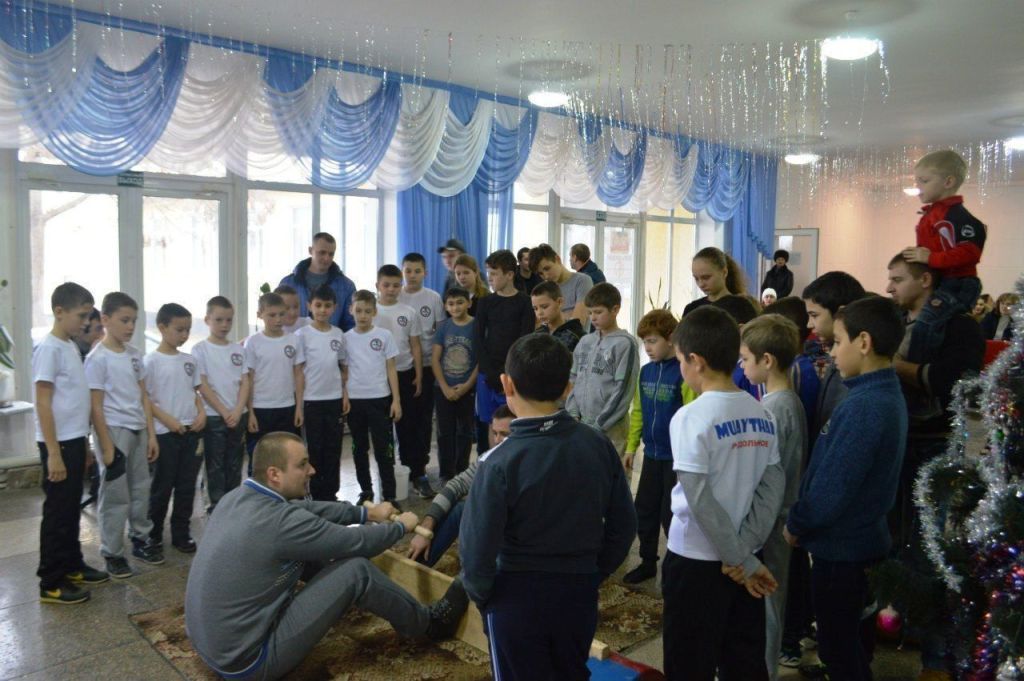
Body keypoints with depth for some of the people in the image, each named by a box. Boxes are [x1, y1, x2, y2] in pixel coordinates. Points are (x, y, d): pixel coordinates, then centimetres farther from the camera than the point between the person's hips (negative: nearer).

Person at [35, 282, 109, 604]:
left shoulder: (71, 347, 11)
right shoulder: (49, 348, -15)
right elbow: (43, 403, -18)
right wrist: (53, 452, -20)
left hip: (75, 440, 9)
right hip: (59, 443, -8)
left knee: (72, 509, 17)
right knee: (58, 512, 0)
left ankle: (72, 566, 29)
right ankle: (51, 583, 9)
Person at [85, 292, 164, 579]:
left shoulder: (134, 354, 7)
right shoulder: (98, 358, -12)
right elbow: (96, 406, -12)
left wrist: (151, 434, 8)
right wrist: (106, 446, -14)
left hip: (138, 430, 6)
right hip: (115, 432, -6)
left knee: (141, 489, 15)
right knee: (115, 496, 2)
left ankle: (141, 540, 30)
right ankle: (112, 553, 14)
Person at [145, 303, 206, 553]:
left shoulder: (189, 360, 9)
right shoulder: (151, 361, -8)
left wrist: (202, 413, -2)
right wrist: (168, 420, -17)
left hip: (191, 431, 5)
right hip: (165, 433, -5)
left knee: (187, 486, 9)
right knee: (162, 486, 5)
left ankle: (181, 533, 20)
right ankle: (153, 533, 21)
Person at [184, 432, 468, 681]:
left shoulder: (238, 496, -2)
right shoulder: (280, 522, -27)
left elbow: (307, 509, 13)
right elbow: (359, 543, -14)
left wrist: (365, 513, 19)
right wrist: (401, 525, 5)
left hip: (208, 641, 9)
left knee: (309, 553, 12)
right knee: (356, 570, -9)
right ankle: (430, 623, 12)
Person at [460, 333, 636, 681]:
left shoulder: (501, 461, -23)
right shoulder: (598, 445, -10)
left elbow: (477, 548, -19)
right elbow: (624, 526, -1)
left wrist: (481, 595, 0)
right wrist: (592, 575, 13)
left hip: (517, 599, -4)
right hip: (579, 593, 4)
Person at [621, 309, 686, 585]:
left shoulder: (683, 373, -16)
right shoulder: (646, 371, 5)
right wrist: (631, 446, 12)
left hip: (676, 456, -7)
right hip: (652, 454, 7)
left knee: (671, 514, 4)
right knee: (644, 509, 15)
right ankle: (648, 562, 31)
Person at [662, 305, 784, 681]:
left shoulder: (690, 418, -17)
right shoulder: (763, 415, 1)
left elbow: (700, 499, -21)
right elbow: (773, 487, -2)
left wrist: (741, 559, -12)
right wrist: (745, 552, -5)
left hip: (696, 560, -6)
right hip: (742, 559, 6)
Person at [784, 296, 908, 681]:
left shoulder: (862, 407, -27)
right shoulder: (888, 395, 4)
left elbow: (832, 486, -26)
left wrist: (795, 524, -10)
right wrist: (804, 522, 11)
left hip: (840, 547, -9)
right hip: (864, 537, 9)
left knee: (838, 649, 8)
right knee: (854, 640, 25)